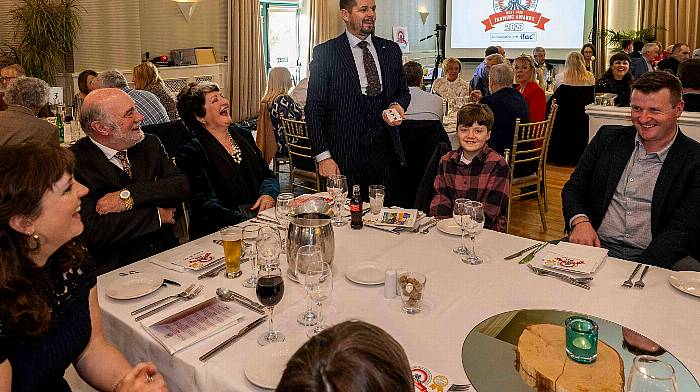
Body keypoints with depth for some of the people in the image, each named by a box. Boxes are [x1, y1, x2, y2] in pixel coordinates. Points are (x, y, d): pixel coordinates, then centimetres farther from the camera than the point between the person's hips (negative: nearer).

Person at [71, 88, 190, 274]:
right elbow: (91, 231, -18)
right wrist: (157, 215, -10)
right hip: (115, 268, -3)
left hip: (167, 257, 4)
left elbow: (182, 187, -3)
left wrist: (128, 196, -16)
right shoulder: (74, 163, -9)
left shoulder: (150, 144, 8)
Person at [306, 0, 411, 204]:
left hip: (385, 151, 4)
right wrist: (323, 156, -10)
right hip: (344, 154, -3)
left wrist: (397, 105, -3)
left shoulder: (391, 49, 11)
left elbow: (403, 91, 22)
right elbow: (314, 109, -4)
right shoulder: (325, 53, -2)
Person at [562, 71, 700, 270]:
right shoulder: (608, 137, 11)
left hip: (654, 257, -2)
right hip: (598, 245, 2)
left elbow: (683, 229, -7)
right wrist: (580, 221, -11)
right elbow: (574, 188, 12)